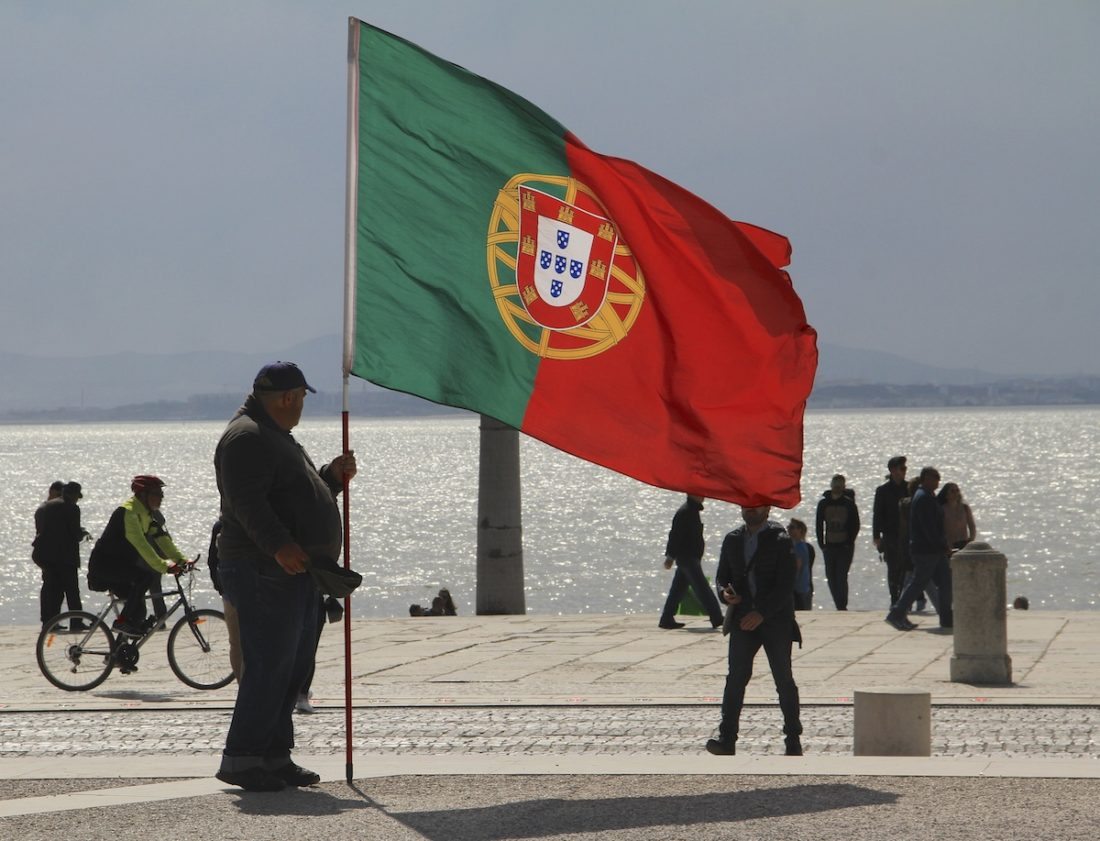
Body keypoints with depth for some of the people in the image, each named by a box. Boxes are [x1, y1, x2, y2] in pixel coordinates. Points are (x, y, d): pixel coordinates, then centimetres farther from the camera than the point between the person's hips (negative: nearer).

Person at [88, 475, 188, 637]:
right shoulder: (128, 512, -20)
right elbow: (140, 544, -29)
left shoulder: (151, 514, 11)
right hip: (104, 564, -10)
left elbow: (163, 539, 8)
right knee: (146, 576, -27)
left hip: (120, 565, 10)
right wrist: (164, 566, -35)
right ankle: (124, 621, -22)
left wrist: (182, 560, -6)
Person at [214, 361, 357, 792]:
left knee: (294, 668, 10)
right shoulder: (247, 438, -11)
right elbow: (247, 502, -23)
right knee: (268, 665, -13)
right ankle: (240, 759, -10)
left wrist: (331, 476, 17)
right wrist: (279, 545, -33)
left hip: (295, 570, 11)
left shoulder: (276, 438, 24)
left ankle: (275, 756, 14)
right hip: (262, 572, -11)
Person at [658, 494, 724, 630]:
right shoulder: (684, 512, -16)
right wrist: (670, 556, -19)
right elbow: (675, 535, -18)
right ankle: (717, 619, -9)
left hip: (692, 557, 10)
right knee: (702, 588, -9)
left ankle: (666, 620, 15)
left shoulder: (693, 510, 15)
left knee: (678, 589, 11)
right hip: (687, 557, -10)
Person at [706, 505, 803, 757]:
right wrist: (725, 593, -7)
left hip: (775, 620, -3)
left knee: (784, 680, 2)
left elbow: (785, 585, -11)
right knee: (736, 677, -9)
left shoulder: (780, 540, -5)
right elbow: (722, 575, 16)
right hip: (743, 620, 3)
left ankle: (793, 739, 13)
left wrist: (762, 613, -18)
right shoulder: (732, 539, 10)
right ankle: (727, 739, -13)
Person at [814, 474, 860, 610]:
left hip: (845, 547, -4)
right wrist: (821, 544, 1)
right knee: (831, 578, 4)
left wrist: (849, 543, -8)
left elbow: (856, 525, 1)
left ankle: (842, 606, -10)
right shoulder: (823, 503, 6)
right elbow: (819, 525, 9)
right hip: (829, 546, 4)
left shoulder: (849, 503, -1)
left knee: (841, 577, -12)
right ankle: (841, 606, 13)